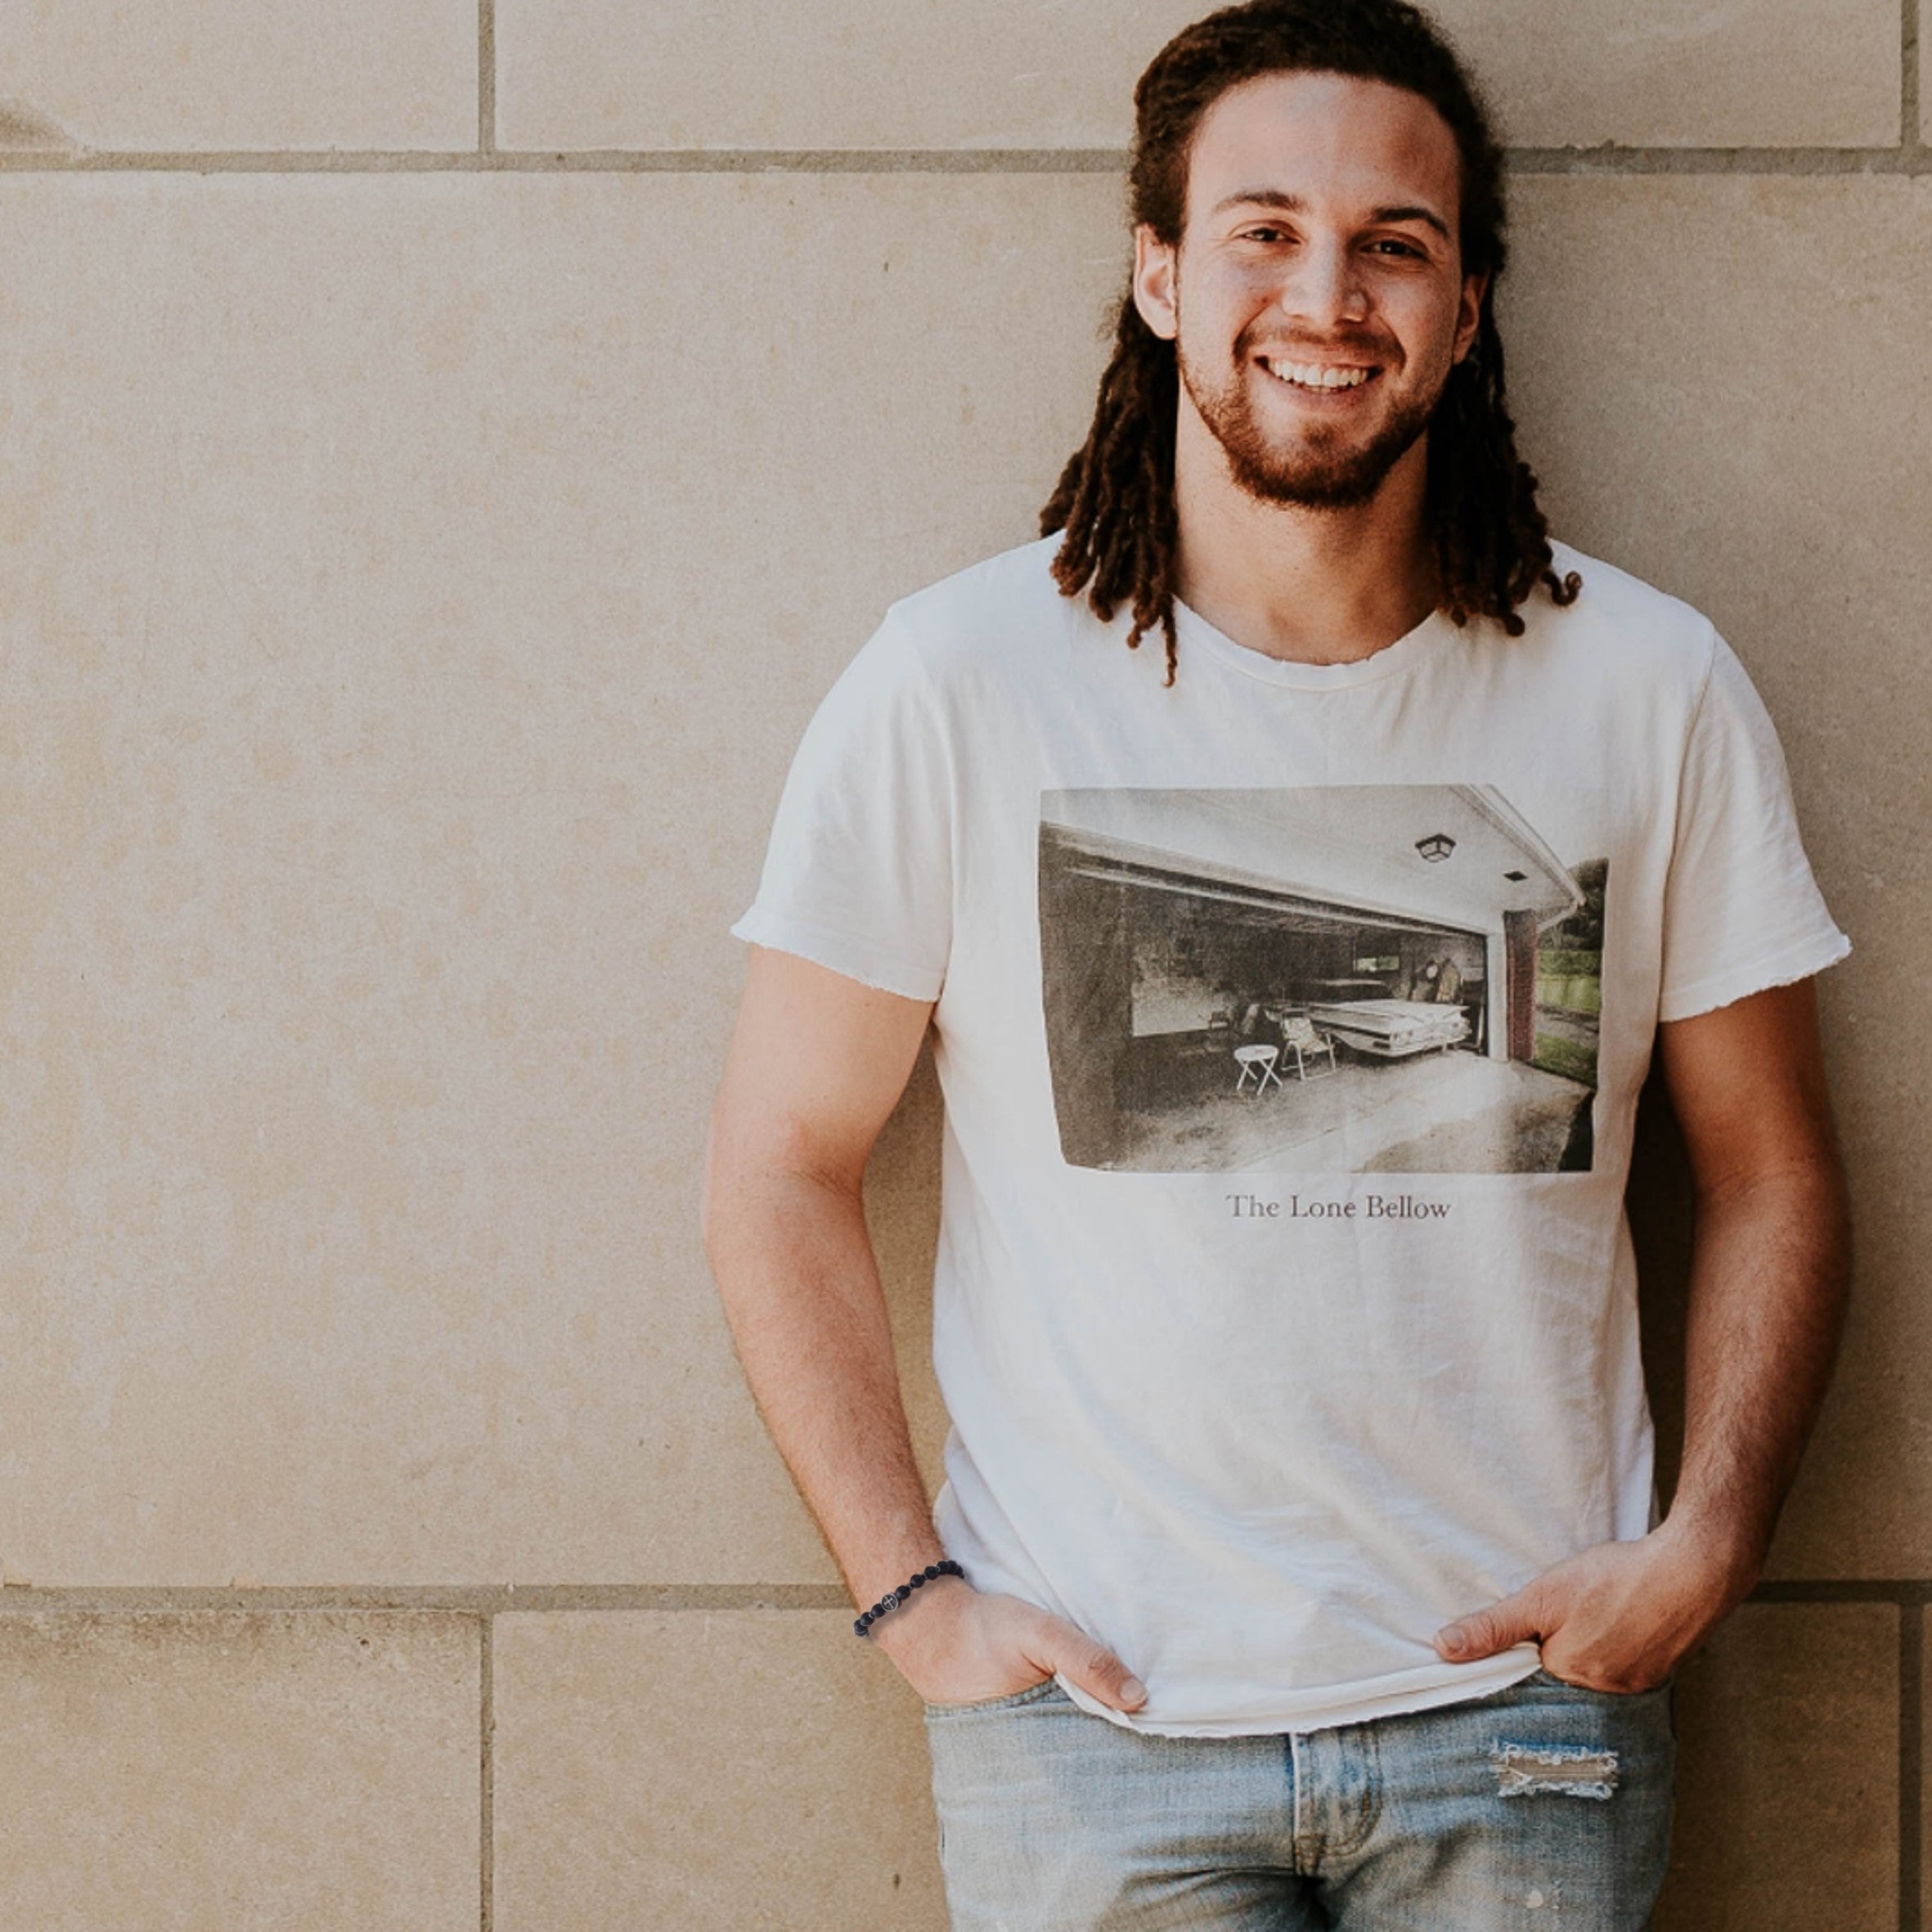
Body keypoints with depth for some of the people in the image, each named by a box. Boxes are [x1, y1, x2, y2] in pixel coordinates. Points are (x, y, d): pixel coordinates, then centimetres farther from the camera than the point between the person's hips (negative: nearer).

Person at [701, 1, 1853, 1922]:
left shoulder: (1652, 690, 1)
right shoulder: (959, 683, -4)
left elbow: (1768, 1170, 8)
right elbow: (779, 1171, -1)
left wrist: (1706, 1541, -4)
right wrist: (914, 1597, -7)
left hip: (1519, 1704, 2)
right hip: (1092, 1703, -1)